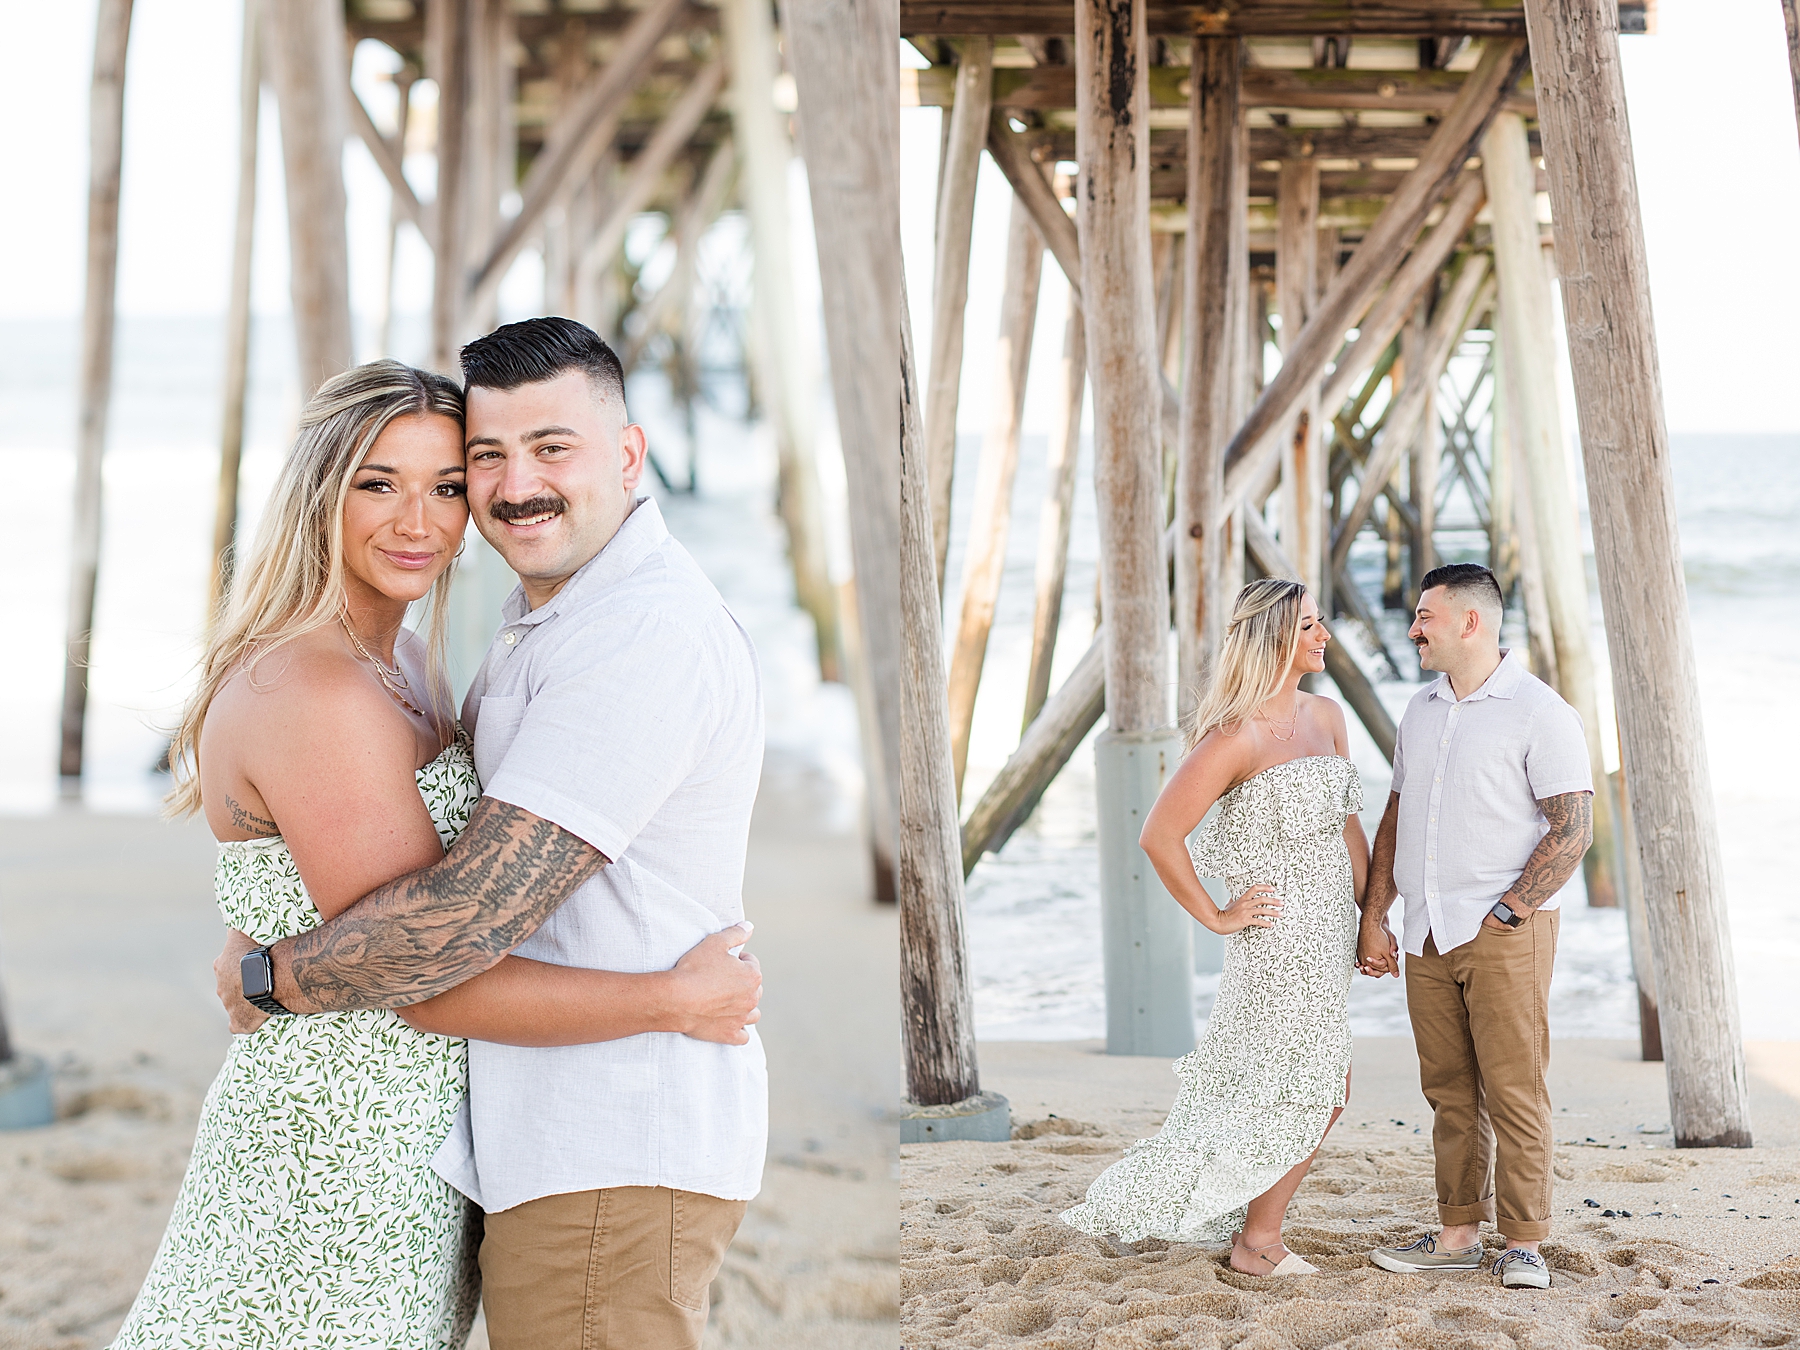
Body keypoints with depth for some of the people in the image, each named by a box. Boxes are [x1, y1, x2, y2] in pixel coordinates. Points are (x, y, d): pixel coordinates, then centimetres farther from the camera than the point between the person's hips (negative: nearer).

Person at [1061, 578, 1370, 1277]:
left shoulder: (1326, 716, 9)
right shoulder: (1236, 736, -16)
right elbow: (1159, 836, -18)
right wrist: (1217, 917, -12)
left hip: (1328, 937, 8)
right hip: (1280, 939, -8)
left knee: (1326, 1090, 11)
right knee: (1311, 1092, -3)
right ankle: (1258, 1241, 13)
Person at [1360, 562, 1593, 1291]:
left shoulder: (1538, 711, -6)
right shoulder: (1421, 710, 16)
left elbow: (1572, 829, -11)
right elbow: (1395, 818, 20)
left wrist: (1504, 914, -13)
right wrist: (1372, 917, 12)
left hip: (1505, 931, -6)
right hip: (1427, 934, 6)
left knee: (1514, 1089, -5)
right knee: (1450, 1092, 8)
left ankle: (1522, 1242, 0)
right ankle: (1458, 1234, 14)